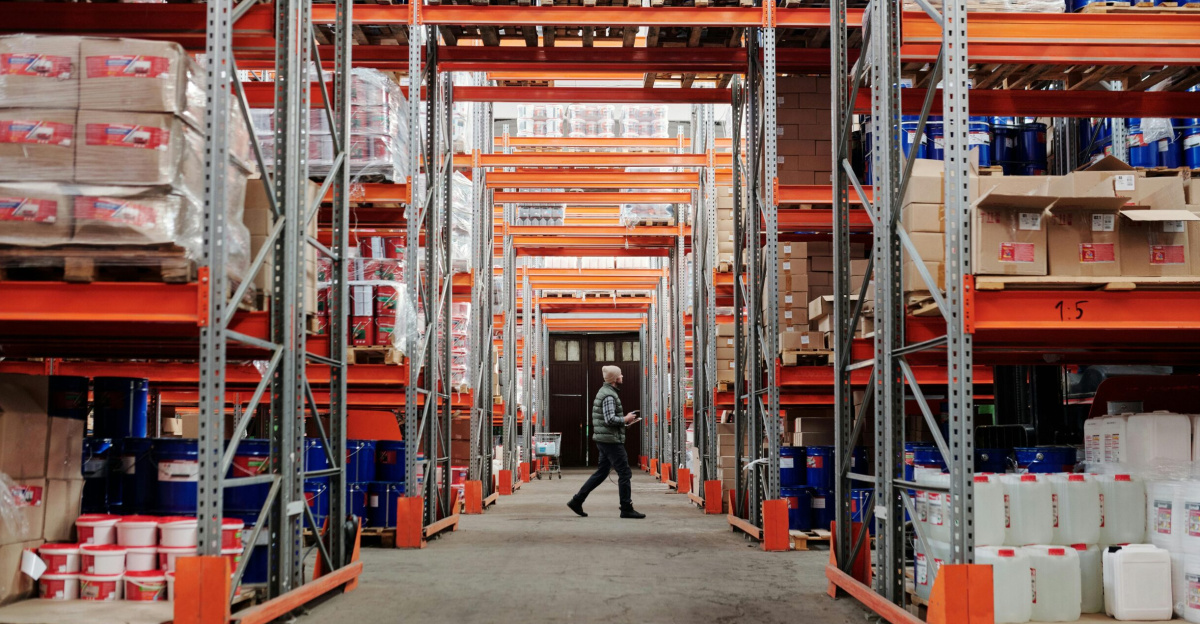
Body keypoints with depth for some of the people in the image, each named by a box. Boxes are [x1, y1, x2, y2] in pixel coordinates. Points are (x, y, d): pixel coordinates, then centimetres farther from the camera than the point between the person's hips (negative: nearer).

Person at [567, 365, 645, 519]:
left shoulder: (605, 392, 17)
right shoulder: (609, 395, -16)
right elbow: (610, 419, -24)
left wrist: (625, 421, 13)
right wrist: (625, 420, -11)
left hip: (604, 440, 10)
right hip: (611, 439, -10)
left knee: (601, 472, 14)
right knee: (624, 473, -4)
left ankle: (577, 501, 14)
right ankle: (626, 509, 0)